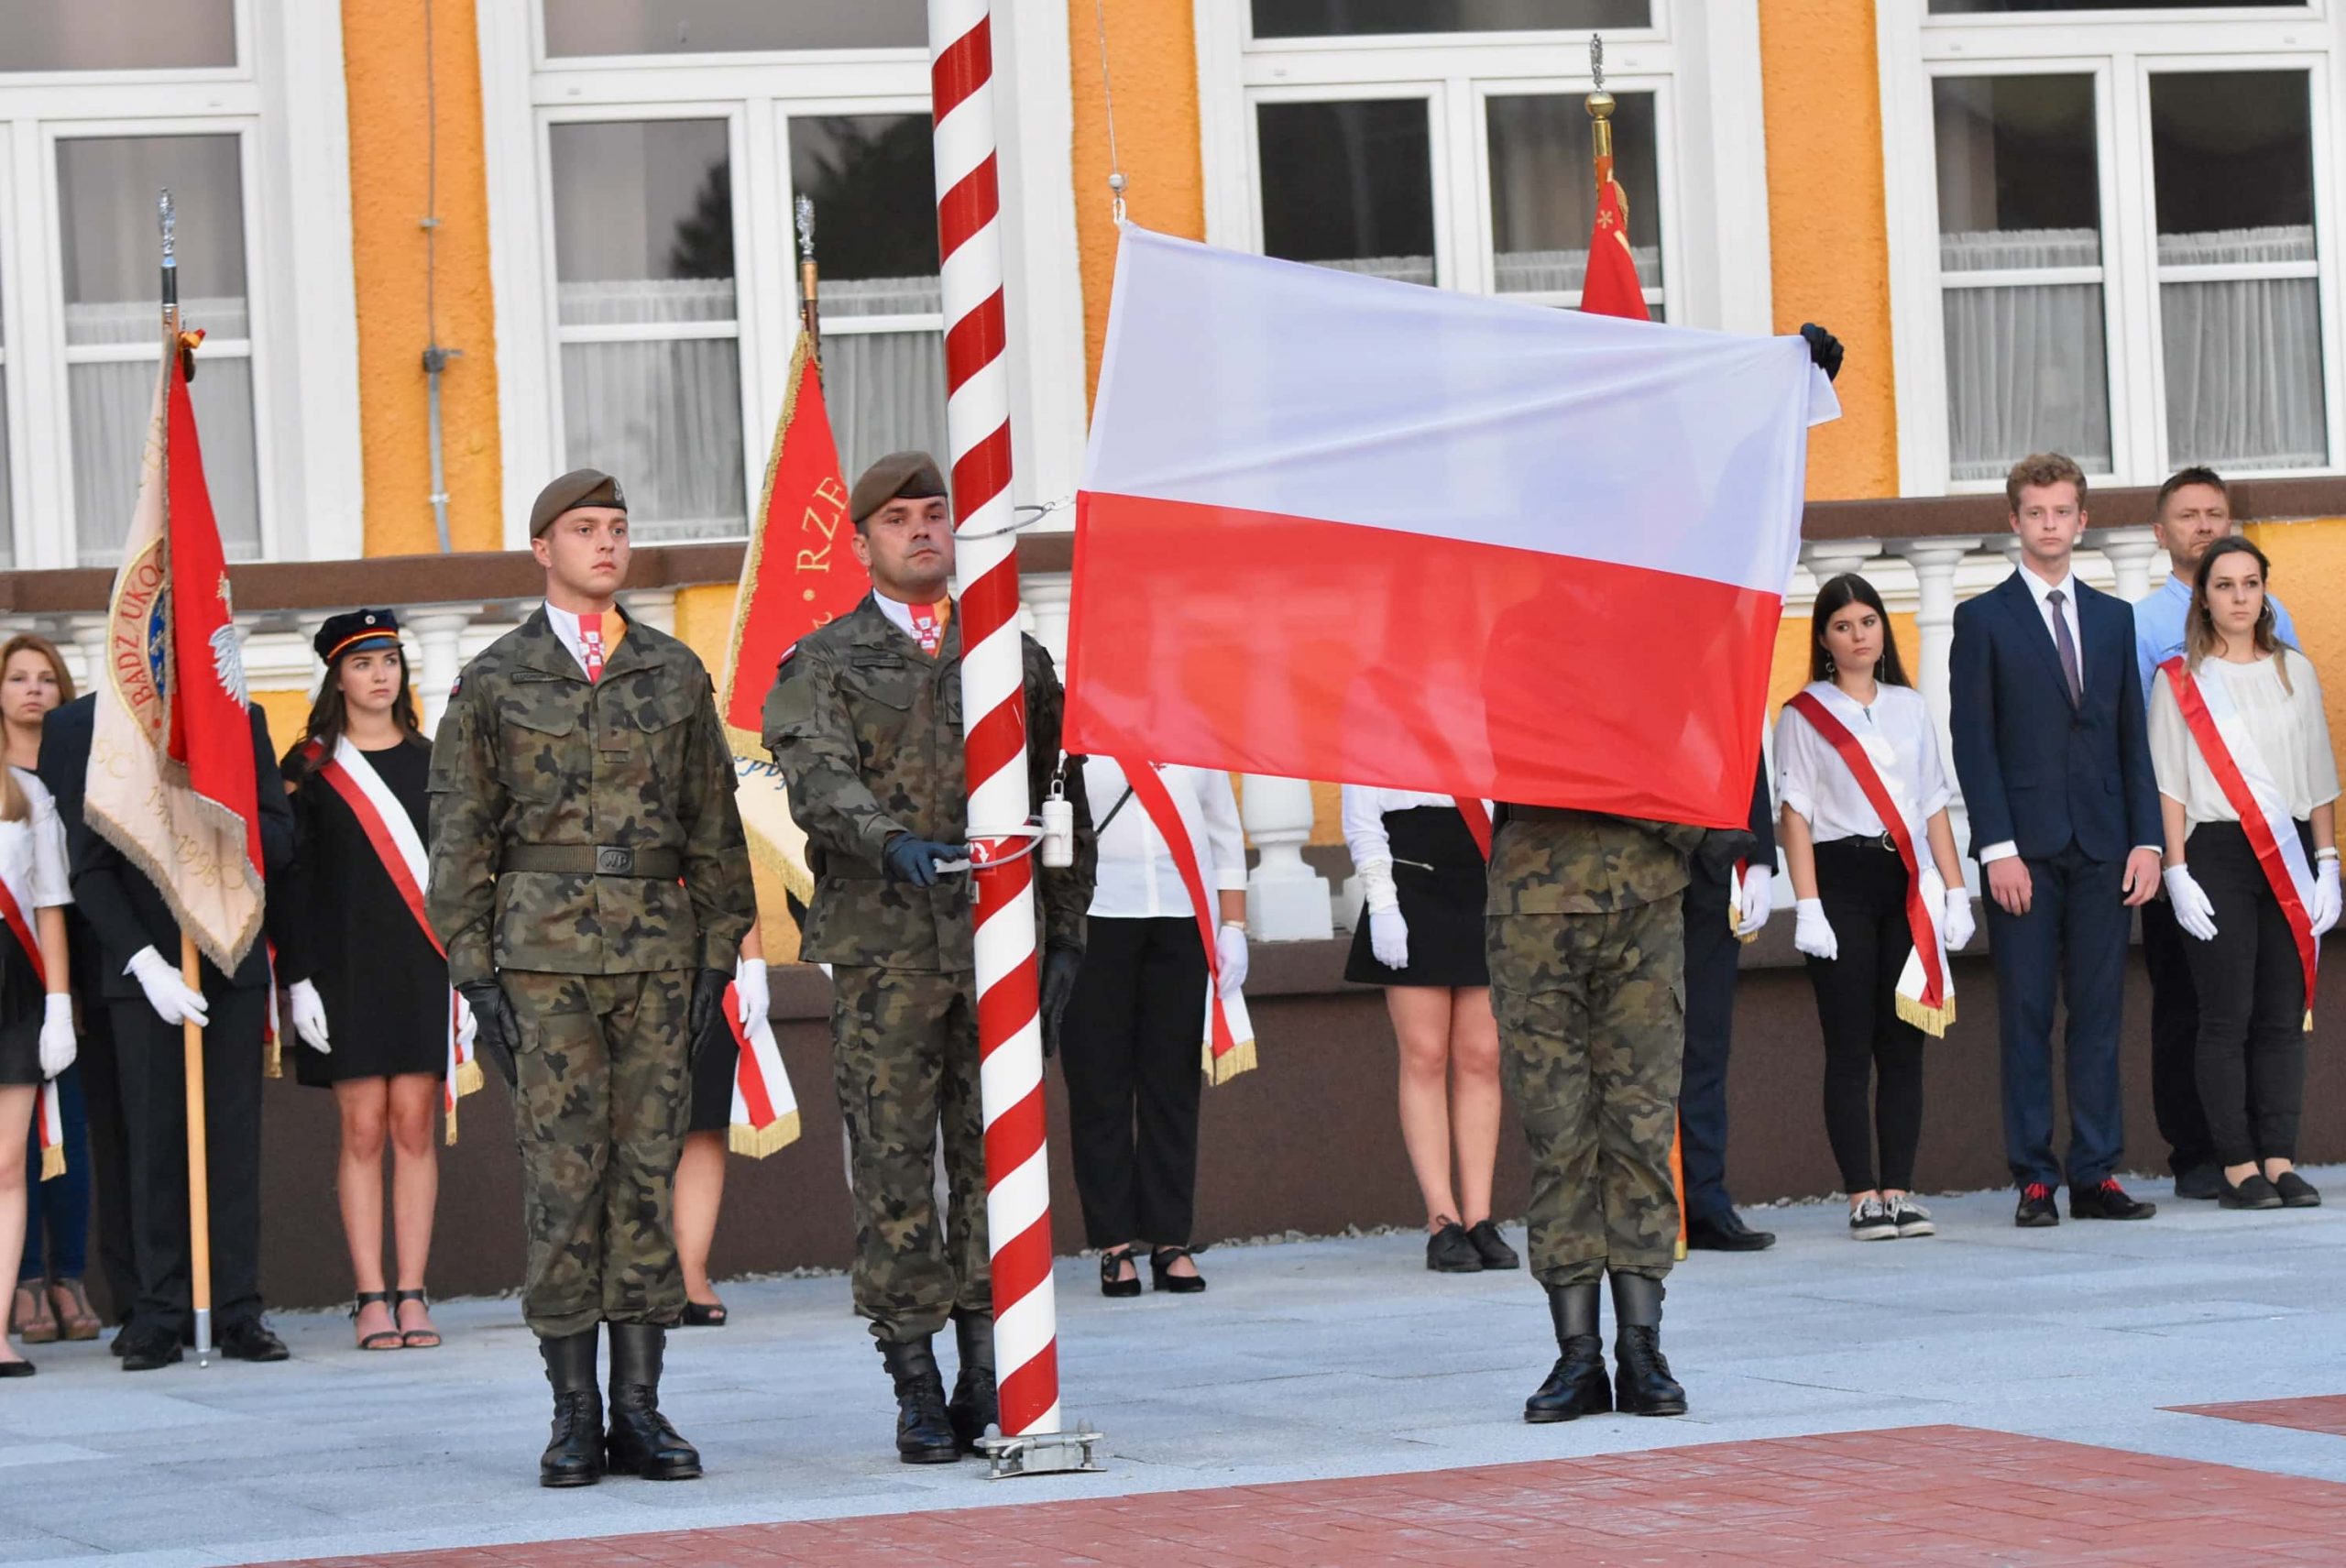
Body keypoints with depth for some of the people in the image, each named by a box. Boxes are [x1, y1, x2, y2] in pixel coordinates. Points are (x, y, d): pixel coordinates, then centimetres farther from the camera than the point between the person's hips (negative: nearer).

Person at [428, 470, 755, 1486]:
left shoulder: (676, 674, 11)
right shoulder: (493, 682, 4)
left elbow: (714, 826, 13)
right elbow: (461, 841, 3)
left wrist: (718, 955, 6)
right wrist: (475, 975, -3)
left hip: (658, 952, 2)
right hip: (543, 954, -2)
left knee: (648, 1175, 2)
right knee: (562, 1178, -4)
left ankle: (639, 1410, 6)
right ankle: (573, 1416, 0)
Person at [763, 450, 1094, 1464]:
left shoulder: (1016, 657, 16)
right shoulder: (822, 665, 6)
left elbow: (1061, 802, 18)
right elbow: (817, 779, -12)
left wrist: (1065, 932, 11)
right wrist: (890, 841, -31)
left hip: (1000, 939, 3)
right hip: (884, 945, -2)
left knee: (996, 1156, 1)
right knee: (894, 1163, -3)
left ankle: (987, 1378, 7)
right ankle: (916, 1390, 0)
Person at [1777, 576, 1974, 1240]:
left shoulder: (1910, 708, 15)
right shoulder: (1804, 715, 4)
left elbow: (1934, 806, 15)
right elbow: (1797, 814, -2)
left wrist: (1956, 892, 7)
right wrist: (1807, 906, -10)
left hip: (1908, 885, 4)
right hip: (1842, 879, -4)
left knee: (1904, 1045, 1)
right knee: (1850, 1048, -4)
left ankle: (1899, 1191, 4)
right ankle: (1862, 1197, -3)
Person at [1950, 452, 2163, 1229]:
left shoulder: (2113, 619, 15)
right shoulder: (1983, 619, 3)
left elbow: (2133, 738, 13)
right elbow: (1972, 742, -3)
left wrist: (2146, 839, 3)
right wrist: (1998, 847, -11)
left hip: (2103, 846, 3)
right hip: (2025, 847, -3)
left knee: (2099, 1014, 3)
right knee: (2026, 1017, -2)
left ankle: (2096, 1176, 5)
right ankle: (2034, 1180, 0)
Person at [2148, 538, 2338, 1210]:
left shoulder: (2295, 672, 12)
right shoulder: (2179, 680, 3)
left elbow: (2319, 776, 13)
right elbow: (2168, 784, 0)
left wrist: (2326, 864, 6)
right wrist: (2176, 872, -8)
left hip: (2290, 856, 3)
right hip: (2217, 854, -3)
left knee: (2283, 1016, 1)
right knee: (2227, 1017, -6)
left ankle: (2279, 1161, 4)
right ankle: (2237, 1166, -3)